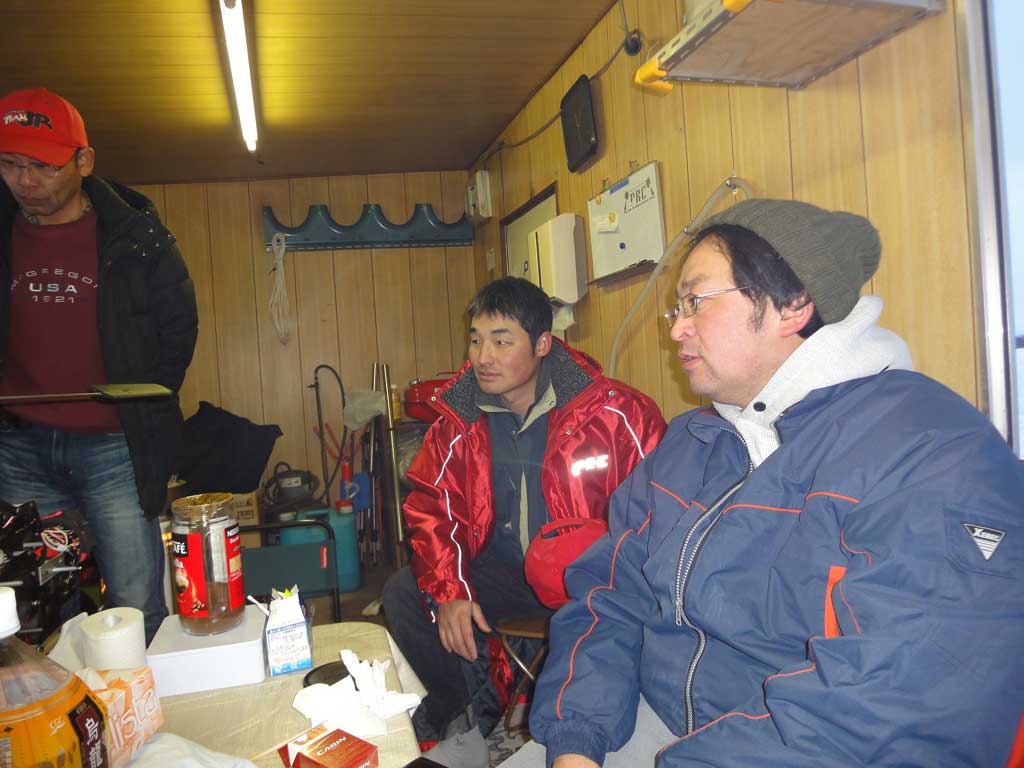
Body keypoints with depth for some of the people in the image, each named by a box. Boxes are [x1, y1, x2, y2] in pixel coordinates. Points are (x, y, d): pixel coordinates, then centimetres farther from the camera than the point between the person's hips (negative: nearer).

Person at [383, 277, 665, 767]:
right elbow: (430, 507, 3)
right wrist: (447, 592, -11)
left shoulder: (618, 412, -14)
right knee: (403, 593, -10)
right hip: (502, 572, 5)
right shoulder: (458, 420, 1)